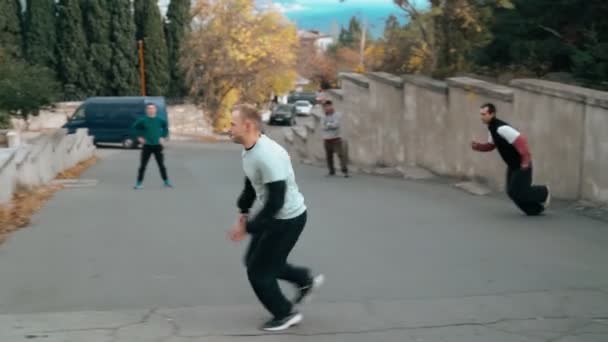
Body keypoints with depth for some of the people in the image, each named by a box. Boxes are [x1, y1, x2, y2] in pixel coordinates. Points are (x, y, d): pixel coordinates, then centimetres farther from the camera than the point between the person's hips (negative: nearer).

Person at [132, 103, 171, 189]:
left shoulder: (160, 120, -1)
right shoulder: (143, 120, -5)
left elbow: (165, 127, 16)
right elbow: (135, 127, 10)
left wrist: (163, 137, 7)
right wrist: (139, 137, 3)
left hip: (157, 146, 1)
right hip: (147, 146, -1)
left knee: (161, 165, 7)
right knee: (143, 165, -1)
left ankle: (166, 181, 17)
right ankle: (139, 183, 5)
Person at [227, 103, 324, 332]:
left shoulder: (268, 156, -31)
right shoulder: (248, 151, 0)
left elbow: (275, 202, -31)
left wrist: (248, 228, -26)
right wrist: (243, 211, 14)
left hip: (288, 218, -10)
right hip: (273, 215, 10)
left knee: (258, 270, 1)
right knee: (254, 260, 21)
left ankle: (286, 314, 21)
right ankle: (306, 280, 33)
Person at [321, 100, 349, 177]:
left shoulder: (337, 115, -2)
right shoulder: (324, 117, 13)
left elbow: (335, 125, -15)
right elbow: (323, 126, -1)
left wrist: (328, 124, -3)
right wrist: (331, 125, -10)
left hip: (336, 139, -5)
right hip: (327, 140, 5)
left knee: (341, 154, -13)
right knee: (328, 156, 6)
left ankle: (345, 171, -17)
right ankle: (331, 171, 17)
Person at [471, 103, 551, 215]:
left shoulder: (502, 128, -27)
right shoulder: (492, 129, 5)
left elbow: (521, 140, -32)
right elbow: (490, 146, 17)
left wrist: (526, 160, -31)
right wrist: (477, 146, -1)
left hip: (521, 165, -9)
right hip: (512, 165, 9)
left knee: (516, 192, -5)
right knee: (512, 191, 10)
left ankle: (544, 192, 18)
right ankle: (536, 209, 25)